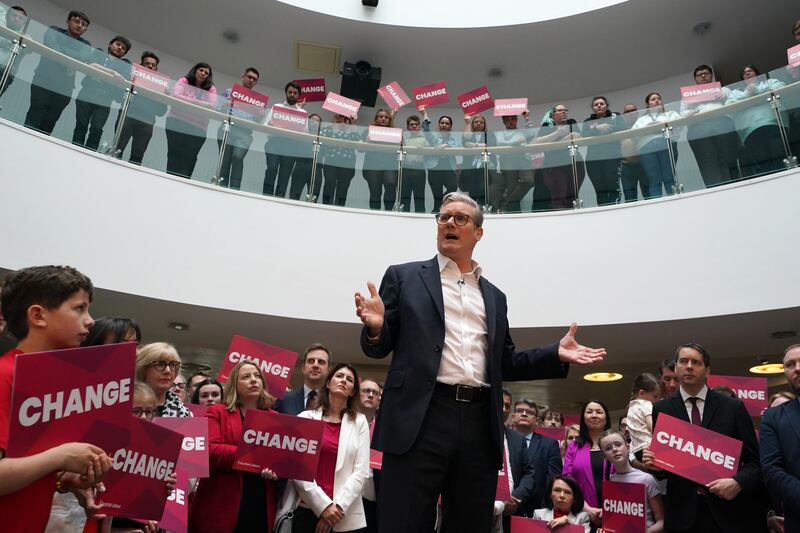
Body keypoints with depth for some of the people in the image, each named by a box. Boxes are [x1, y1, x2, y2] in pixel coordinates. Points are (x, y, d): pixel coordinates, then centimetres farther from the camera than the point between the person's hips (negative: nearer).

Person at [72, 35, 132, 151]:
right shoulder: (98, 53, 16)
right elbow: (91, 65, -4)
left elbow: (126, 81, 4)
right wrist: (112, 72, -15)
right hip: (86, 95, 0)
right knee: (81, 126, -2)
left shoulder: (125, 64, 19)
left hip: (104, 101, 0)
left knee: (96, 130, -10)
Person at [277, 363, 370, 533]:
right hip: (306, 509, -1)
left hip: (346, 515, 1)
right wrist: (323, 504, -12)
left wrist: (338, 506, -12)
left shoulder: (359, 422, 5)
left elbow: (361, 471, -2)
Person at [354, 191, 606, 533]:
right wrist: (375, 327, -17)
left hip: (480, 426, 4)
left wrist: (556, 355, 6)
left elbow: (503, 364, 19)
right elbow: (378, 348, 6)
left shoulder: (494, 296, 20)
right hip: (420, 419, -3)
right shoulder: (404, 277, 9)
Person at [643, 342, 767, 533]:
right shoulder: (662, 410, 3)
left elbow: (754, 460, 2)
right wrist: (653, 462, -13)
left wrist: (738, 482, -16)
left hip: (730, 512, 0)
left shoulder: (733, 407, 1)